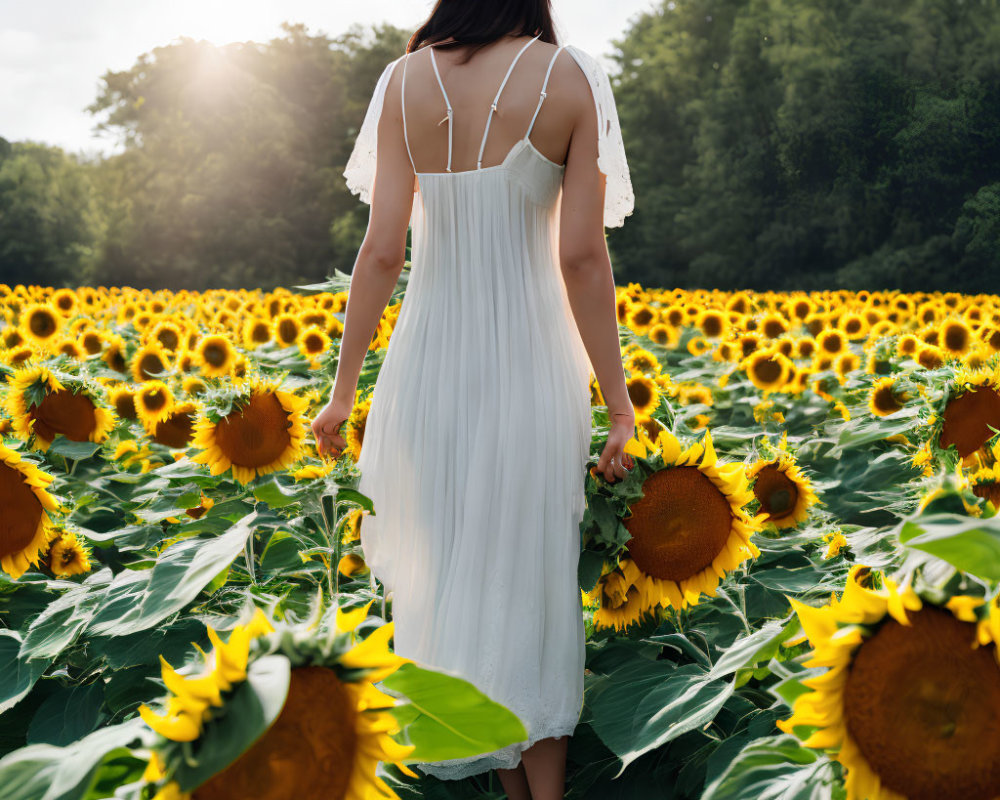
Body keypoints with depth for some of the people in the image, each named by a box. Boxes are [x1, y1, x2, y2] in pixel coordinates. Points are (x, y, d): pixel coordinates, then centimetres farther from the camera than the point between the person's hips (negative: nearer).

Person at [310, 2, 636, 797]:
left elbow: (382, 250, -5)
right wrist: (619, 402, -4)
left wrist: (345, 389, 3)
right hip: (530, 358, -2)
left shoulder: (404, 80, -2)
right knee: (530, 582, 10)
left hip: (431, 359, 2)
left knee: (446, 576, 16)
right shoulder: (573, 77, -7)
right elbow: (582, 257, -11)